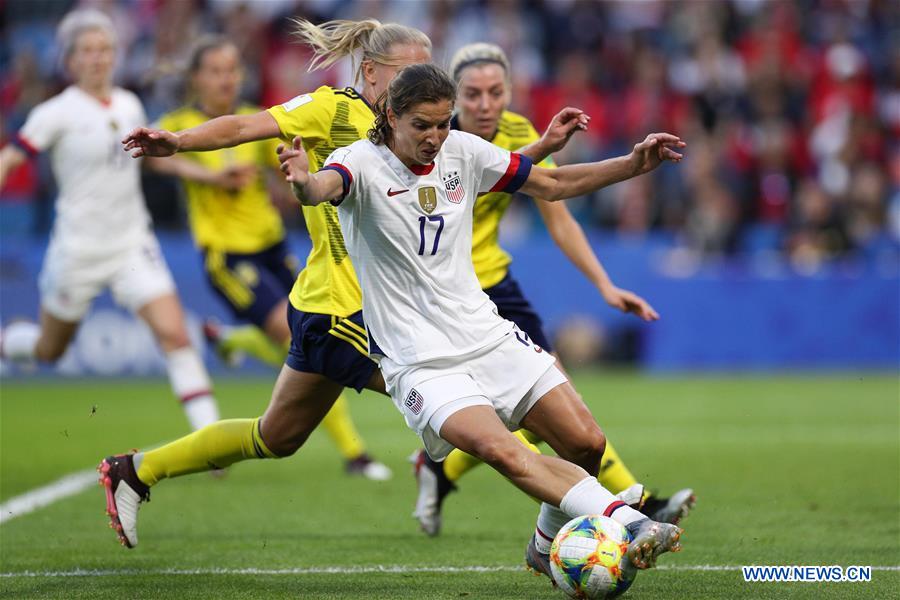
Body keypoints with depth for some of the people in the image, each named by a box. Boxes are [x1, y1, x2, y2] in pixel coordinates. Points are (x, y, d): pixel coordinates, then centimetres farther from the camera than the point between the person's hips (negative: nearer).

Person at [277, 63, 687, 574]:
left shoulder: (463, 152, 4)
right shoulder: (363, 162, -11)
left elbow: (553, 184, 14)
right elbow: (329, 186, -35)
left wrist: (636, 164, 4)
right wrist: (306, 184, -60)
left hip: (488, 335, 6)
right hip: (420, 362, -6)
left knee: (586, 443, -3)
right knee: (501, 451, -29)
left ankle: (549, 544, 22)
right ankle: (628, 523, -37)